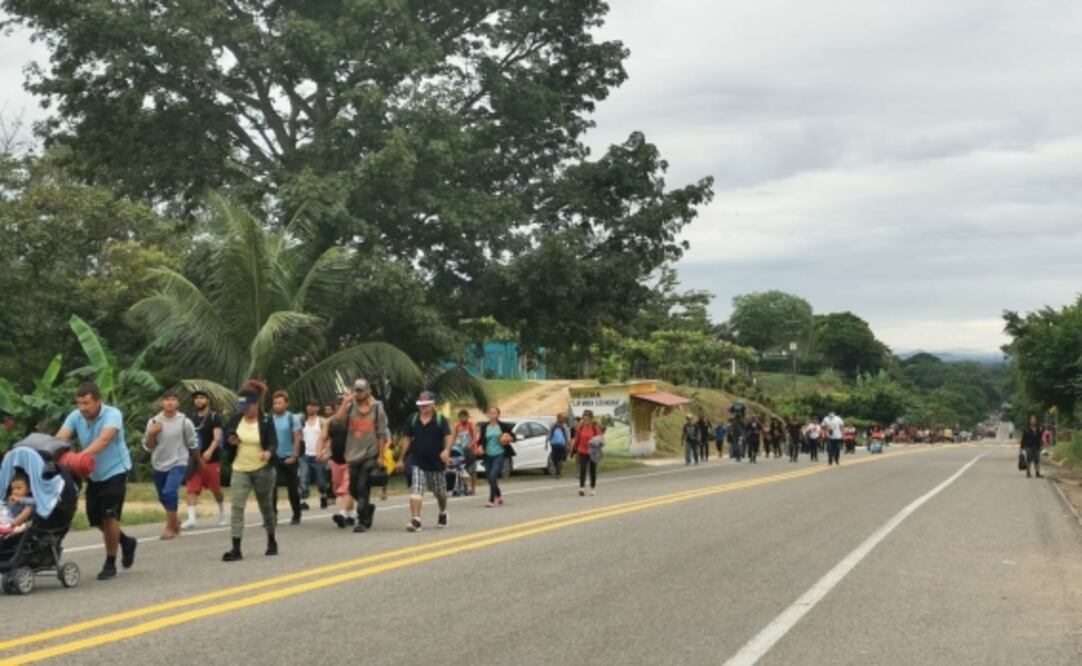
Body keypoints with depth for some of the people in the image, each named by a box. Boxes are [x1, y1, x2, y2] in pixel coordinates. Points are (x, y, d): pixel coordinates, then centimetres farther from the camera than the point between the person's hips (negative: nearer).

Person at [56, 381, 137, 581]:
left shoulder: (112, 414, -22)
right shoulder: (75, 417, -6)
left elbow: (103, 440, -39)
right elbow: (59, 438, -18)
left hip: (115, 471, -6)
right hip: (93, 474, 6)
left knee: (109, 516, -11)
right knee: (96, 518, 12)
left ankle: (110, 563, 2)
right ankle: (126, 542, 36)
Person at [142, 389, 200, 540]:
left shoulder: (184, 422, -9)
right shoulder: (154, 421, -3)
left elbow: (193, 444, 3)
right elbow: (148, 446, -1)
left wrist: (199, 462, 14)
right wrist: (151, 433, -19)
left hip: (178, 464, -4)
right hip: (159, 465, 4)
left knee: (170, 493, -23)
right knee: (163, 497, 16)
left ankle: (170, 527, -13)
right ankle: (175, 521, 42)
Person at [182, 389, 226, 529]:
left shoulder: (214, 417, -5)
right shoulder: (192, 419, 13)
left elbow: (217, 437, -17)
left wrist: (210, 451, -33)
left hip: (211, 459, -5)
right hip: (194, 459, 5)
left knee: (216, 489, 6)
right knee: (192, 489, -8)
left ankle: (222, 514, 28)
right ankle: (191, 518, -14)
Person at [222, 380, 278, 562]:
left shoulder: (267, 420, -10)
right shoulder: (236, 419, 0)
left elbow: (273, 442, -16)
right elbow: (227, 440, 9)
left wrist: (268, 452, -38)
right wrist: (230, 441, -15)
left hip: (262, 470, -2)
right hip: (240, 470, 3)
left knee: (266, 506, 11)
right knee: (237, 507, -10)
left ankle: (272, 542, 31)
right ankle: (236, 549, -12)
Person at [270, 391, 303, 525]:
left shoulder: (292, 418, -4)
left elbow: (297, 439, -8)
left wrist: (294, 456, -16)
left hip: (288, 458, -3)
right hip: (274, 458, 3)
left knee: (292, 488, 6)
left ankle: (296, 516, 18)